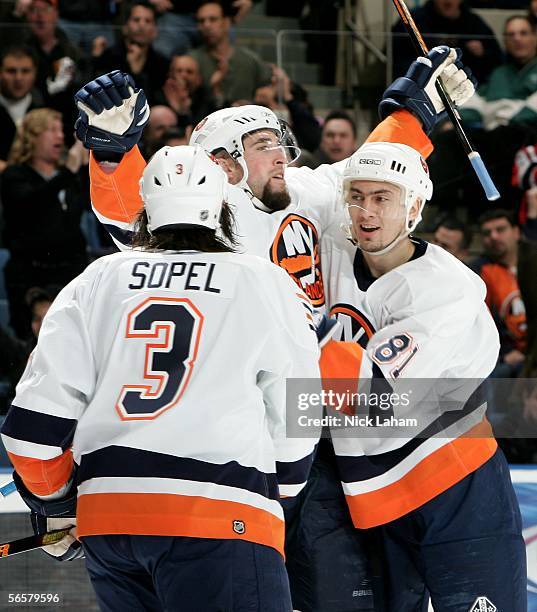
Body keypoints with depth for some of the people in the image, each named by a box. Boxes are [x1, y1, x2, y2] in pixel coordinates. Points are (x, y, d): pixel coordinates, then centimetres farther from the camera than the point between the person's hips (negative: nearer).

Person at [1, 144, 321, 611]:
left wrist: (54, 503, 24)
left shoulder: (96, 280, 13)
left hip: (104, 516, 5)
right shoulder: (267, 284, 6)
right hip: (220, 519, -5)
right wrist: (280, 484, 29)